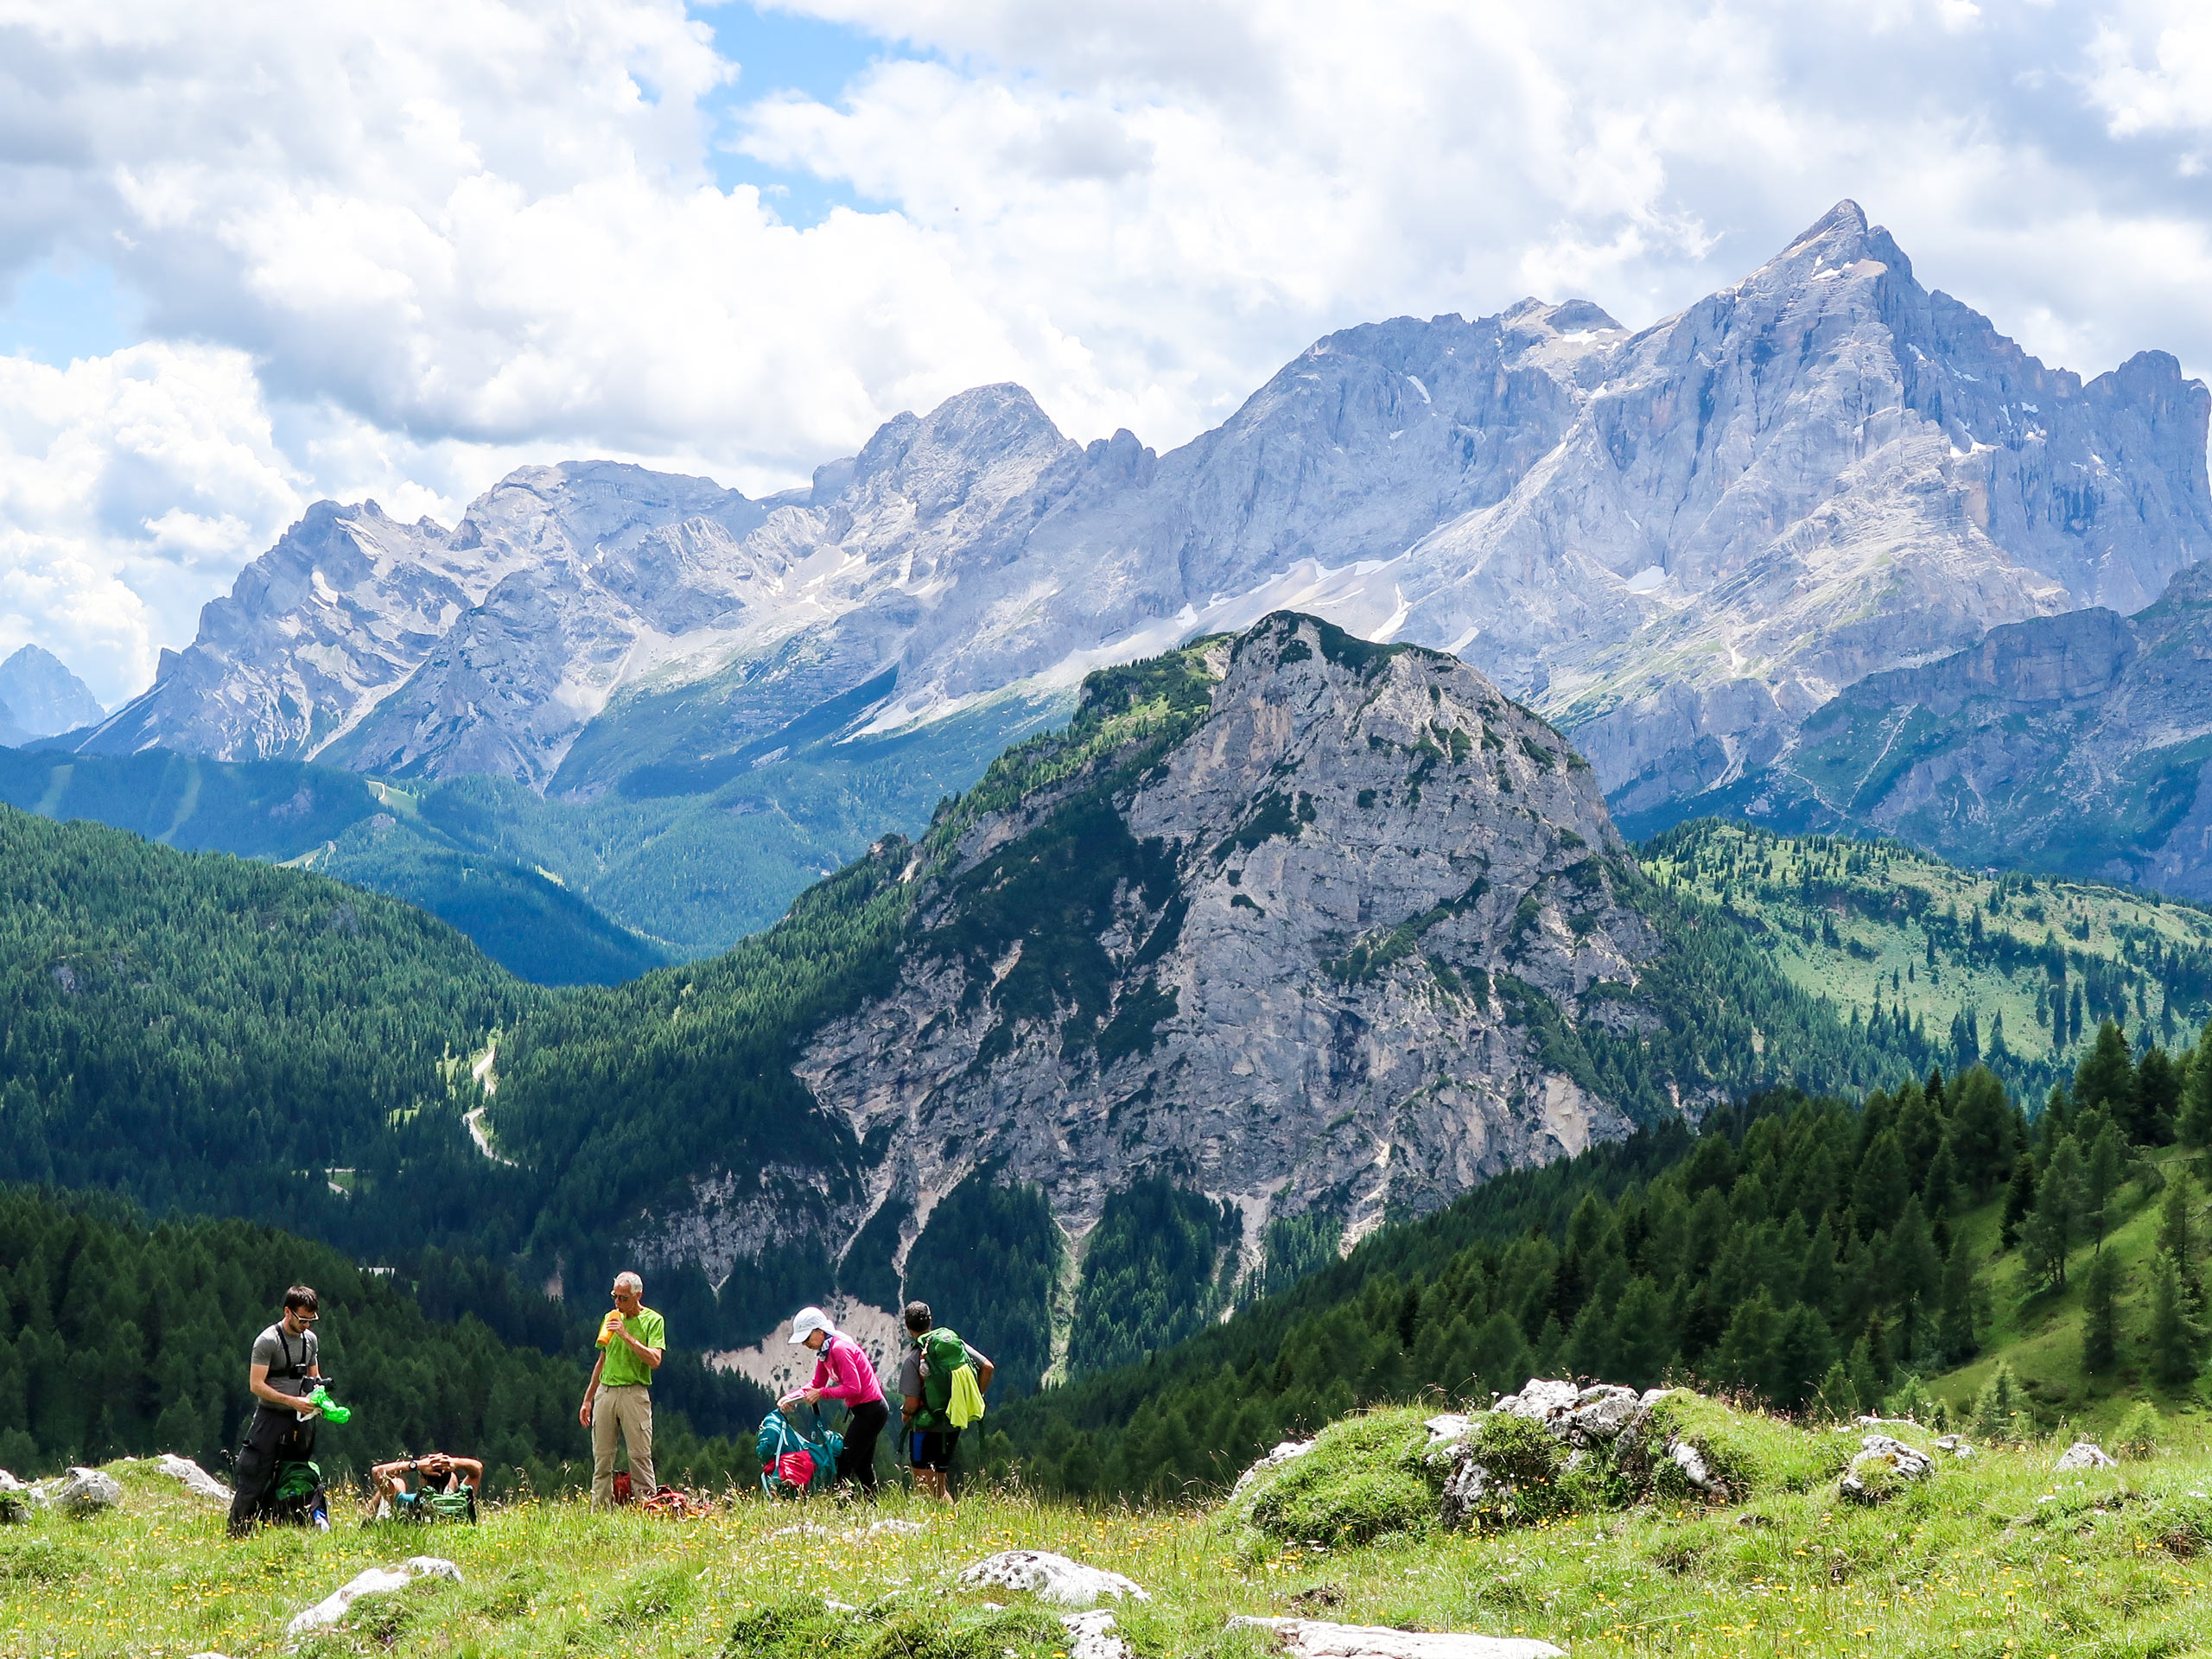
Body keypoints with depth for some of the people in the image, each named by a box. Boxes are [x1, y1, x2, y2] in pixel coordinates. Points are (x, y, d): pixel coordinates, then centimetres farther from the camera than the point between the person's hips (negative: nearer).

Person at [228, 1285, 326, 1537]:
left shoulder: (310, 1339, 10)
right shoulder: (267, 1341, -10)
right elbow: (256, 1385, -14)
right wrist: (293, 1401, -20)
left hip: (300, 1421, 6)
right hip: (271, 1419, -6)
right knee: (255, 1481, -8)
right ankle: (237, 1533, -4)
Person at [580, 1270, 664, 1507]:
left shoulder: (653, 1320, 0)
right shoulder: (611, 1318, 15)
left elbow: (654, 1360, -13)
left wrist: (627, 1336, -17)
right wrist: (588, 1399, 19)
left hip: (634, 1393, -5)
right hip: (605, 1391, 5)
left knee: (640, 1455, -8)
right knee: (602, 1457, 3)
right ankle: (599, 1509, 4)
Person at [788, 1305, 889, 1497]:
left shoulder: (840, 1349, -20)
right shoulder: (824, 1351, 10)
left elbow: (853, 1388, -24)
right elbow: (817, 1384, 15)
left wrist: (822, 1394, -19)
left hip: (870, 1411, -11)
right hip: (866, 1412, 11)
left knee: (846, 1463, -11)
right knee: (862, 1466, 17)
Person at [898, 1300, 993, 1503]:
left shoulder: (912, 1360, -15)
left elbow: (911, 1404, -18)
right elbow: (987, 1367, -1)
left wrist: (905, 1414, 5)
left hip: (925, 1427, -6)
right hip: (953, 1425, 6)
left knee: (925, 1487, -1)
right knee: (941, 1483, 19)